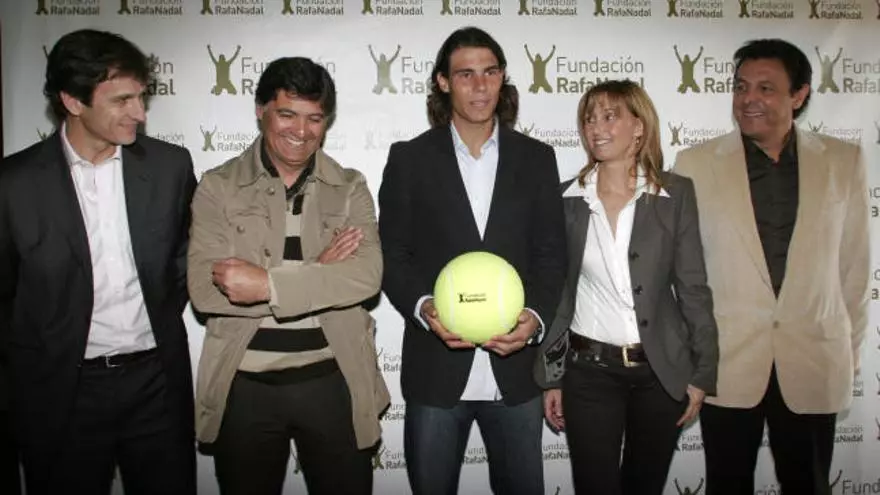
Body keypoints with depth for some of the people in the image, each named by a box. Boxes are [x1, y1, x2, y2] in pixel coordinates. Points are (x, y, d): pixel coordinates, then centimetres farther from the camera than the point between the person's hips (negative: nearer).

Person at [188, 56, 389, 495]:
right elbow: (203, 289, -13)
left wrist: (268, 284, -23)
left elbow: (366, 276, -13)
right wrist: (318, 274, -17)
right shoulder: (217, 187, -1)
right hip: (245, 387, 0)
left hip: (333, 382, 1)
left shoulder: (350, 188, 2)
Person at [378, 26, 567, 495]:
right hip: (436, 368, -1)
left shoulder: (536, 158, 5)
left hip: (515, 366, 1)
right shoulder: (409, 158, 1)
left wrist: (535, 316, -14)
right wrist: (423, 307, -18)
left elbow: (551, 254, 3)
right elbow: (392, 255, 0)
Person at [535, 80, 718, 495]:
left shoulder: (676, 193, -3)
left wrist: (701, 372, -2)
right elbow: (552, 292, 2)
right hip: (588, 370, 0)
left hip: (661, 370, 1)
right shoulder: (566, 199, -1)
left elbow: (692, 287, -1)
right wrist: (548, 378, 3)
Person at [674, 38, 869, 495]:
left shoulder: (844, 162, 1)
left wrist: (852, 346, 11)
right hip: (726, 363, -1)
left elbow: (852, 262, 7)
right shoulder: (696, 163, -5)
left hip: (813, 362, 2)